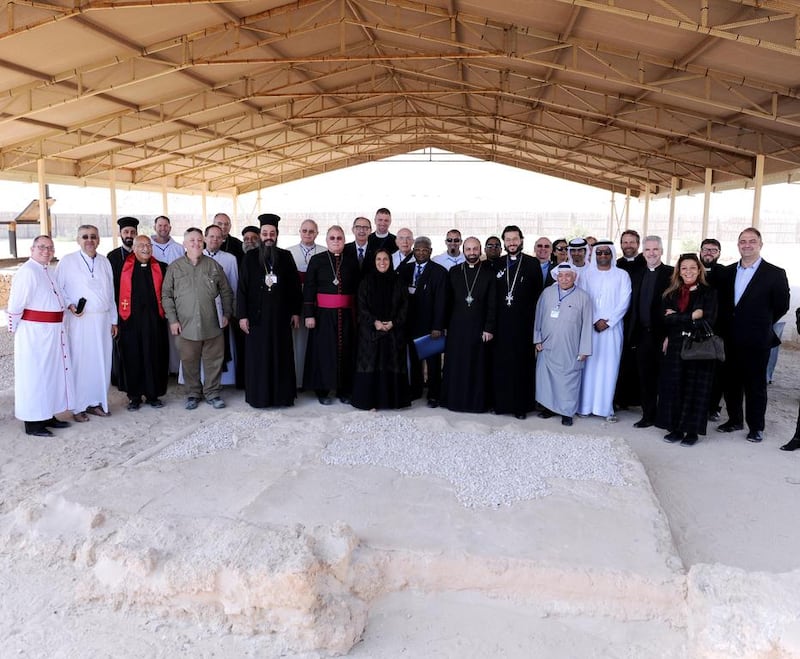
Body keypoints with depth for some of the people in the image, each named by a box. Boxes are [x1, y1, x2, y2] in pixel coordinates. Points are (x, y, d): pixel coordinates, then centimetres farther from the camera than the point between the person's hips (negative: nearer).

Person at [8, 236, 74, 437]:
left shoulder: (48, 270, 11)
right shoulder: (27, 271, -16)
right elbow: (15, 305, -18)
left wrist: (68, 305, 10)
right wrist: (15, 328, -8)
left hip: (54, 332, 9)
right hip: (34, 332, -9)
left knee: (53, 373, 15)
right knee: (34, 375, 0)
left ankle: (48, 415, 27)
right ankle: (32, 423, 10)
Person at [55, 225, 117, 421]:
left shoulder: (104, 262, 10)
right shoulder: (68, 261, -2)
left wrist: (113, 320, 12)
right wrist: (69, 305, -15)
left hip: (103, 319, 4)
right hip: (79, 320, -4)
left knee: (101, 362, 6)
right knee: (79, 363, -1)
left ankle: (96, 402, 18)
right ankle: (78, 407, 9)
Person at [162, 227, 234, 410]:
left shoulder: (213, 265, 5)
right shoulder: (175, 267, 4)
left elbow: (226, 292, 10)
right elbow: (166, 295, 5)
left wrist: (227, 314, 4)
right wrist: (172, 320, -2)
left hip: (212, 325, 0)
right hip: (186, 326, 0)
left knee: (213, 360, 6)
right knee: (189, 362, 8)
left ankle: (212, 393, 20)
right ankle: (193, 394, 23)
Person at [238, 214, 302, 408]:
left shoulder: (286, 256, 3)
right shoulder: (250, 257, 1)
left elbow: (295, 286, 5)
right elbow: (242, 288, 0)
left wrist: (296, 312, 1)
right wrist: (242, 315, -6)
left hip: (280, 315, 1)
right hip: (257, 315, -1)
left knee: (281, 355, 7)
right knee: (258, 356, 6)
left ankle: (282, 394, 17)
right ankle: (258, 396, 17)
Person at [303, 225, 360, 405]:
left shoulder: (352, 261, 5)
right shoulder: (317, 260, 1)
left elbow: (358, 288, 6)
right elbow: (308, 289, -2)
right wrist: (308, 314, -9)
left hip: (346, 314, 2)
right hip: (323, 314, -2)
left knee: (345, 350, 5)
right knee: (324, 350, 1)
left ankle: (344, 389, 16)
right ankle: (322, 389, 12)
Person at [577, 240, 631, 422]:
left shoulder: (622, 275, 5)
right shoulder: (587, 274, 8)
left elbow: (624, 301, -1)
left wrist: (608, 321, -10)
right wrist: (595, 321, -9)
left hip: (612, 328, -1)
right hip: (590, 327, 1)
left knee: (609, 366, -1)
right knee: (590, 365, 1)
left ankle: (606, 408, 4)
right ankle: (586, 405, 6)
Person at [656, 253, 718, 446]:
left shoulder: (708, 293, 0)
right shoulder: (671, 293, 10)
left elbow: (707, 320, -12)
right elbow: (666, 319, -1)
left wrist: (677, 317, -9)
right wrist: (691, 317, -12)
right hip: (675, 347, 3)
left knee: (695, 389, 3)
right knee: (674, 387, 5)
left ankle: (692, 430, 13)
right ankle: (676, 428, 16)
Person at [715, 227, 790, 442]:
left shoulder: (775, 274, -5)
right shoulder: (728, 272, 8)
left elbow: (781, 306, -1)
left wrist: (762, 324, 3)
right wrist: (726, 326, 7)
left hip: (756, 341, -4)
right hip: (731, 340, 5)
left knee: (755, 385, 5)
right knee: (731, 382, 13)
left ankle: (756, 427, 16)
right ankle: (735, 420, 28)